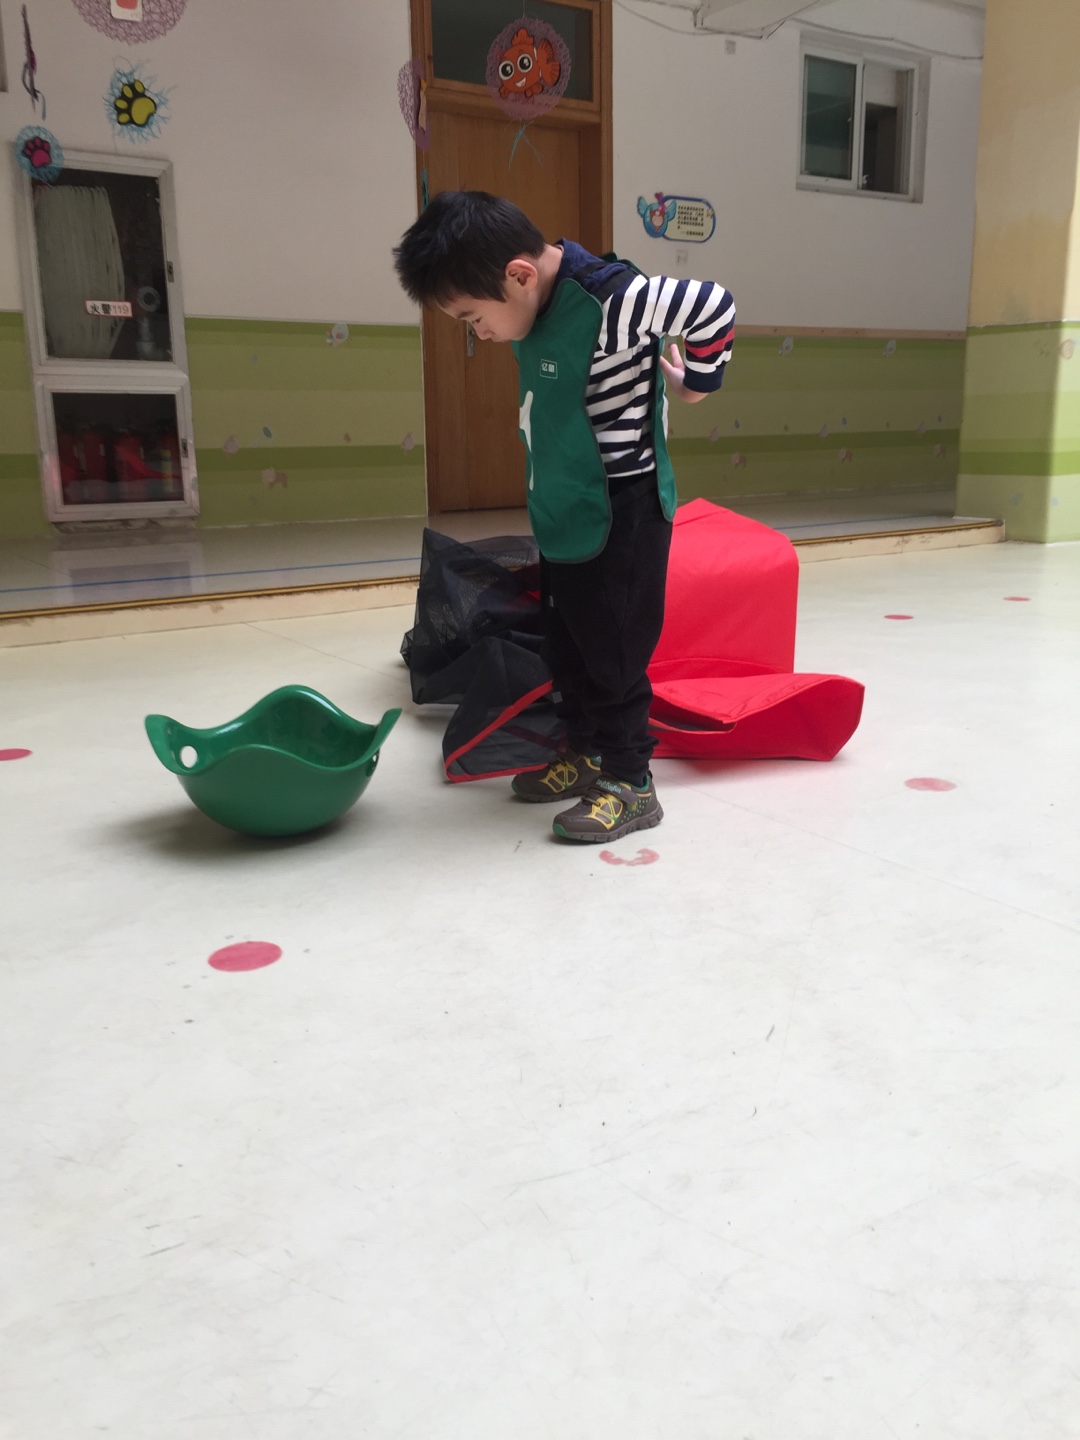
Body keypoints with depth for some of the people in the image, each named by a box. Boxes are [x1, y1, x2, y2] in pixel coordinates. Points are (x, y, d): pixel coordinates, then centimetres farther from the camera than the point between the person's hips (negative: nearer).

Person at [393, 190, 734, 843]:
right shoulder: (540, 303, 2)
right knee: (568, 642, 17)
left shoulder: (610, 298, -24)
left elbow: (714, 306, -21)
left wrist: (695, 385, -8)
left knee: (613, 648, -1)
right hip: (566, 513, 9)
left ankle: (631, 782, 11)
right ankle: (587, 752, 33)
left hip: (622, 514, -9)